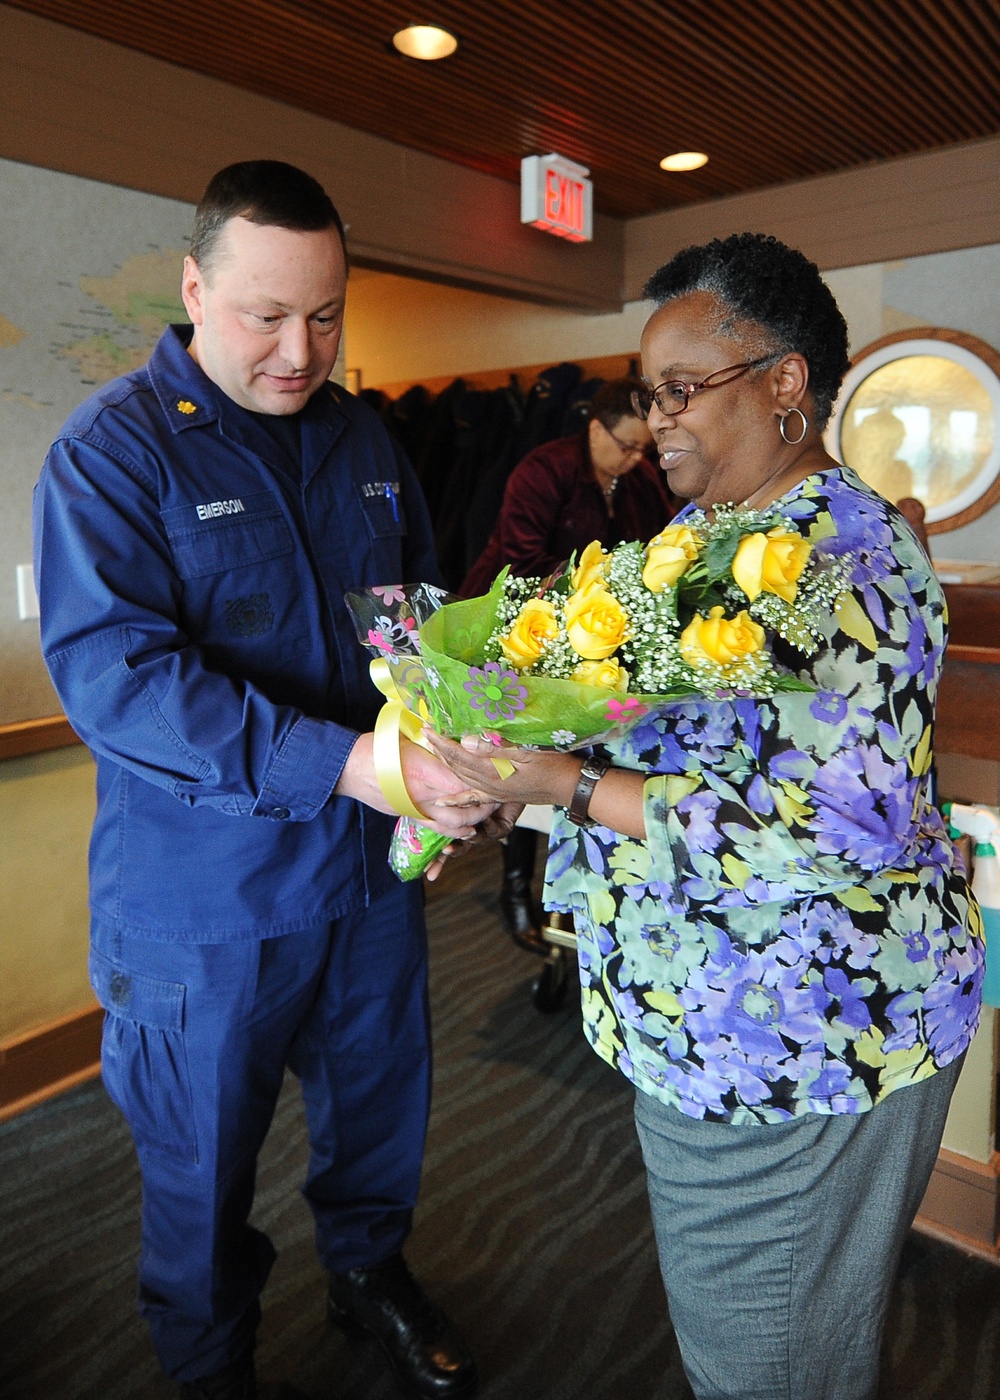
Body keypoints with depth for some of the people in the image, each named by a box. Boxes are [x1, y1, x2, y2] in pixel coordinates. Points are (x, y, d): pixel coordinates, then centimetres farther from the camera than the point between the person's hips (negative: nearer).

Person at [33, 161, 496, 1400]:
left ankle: (370, 1272, 55)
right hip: (208, 894, -4)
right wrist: (345, 761, -34)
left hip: (373, 862, 5)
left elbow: (424, 598, 12)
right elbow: (109, 673, -25)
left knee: (382, 1106, 24)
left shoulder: (361, 435, 4)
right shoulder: (110, 449, -14)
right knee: (203, 1163, 18)